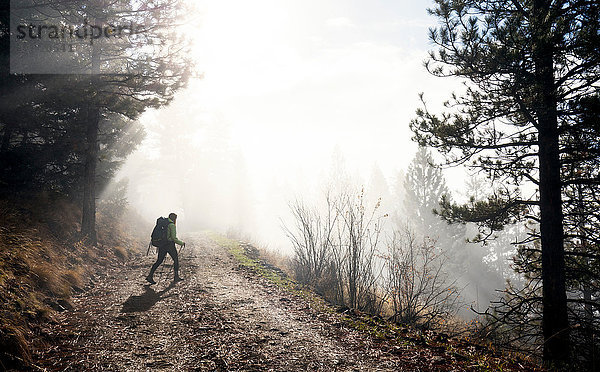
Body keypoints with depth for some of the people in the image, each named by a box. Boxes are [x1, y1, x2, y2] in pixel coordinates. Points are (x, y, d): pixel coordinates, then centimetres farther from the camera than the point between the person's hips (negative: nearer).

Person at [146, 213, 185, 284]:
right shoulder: (172, 225, -10)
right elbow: (174, 238, -15)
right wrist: (181, 243, -3)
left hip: (162, 245, 7)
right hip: (170, 245, -7)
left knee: (159, 261, 7)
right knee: (176, 259, 8)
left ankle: (150, 276, -2)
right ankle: (176, 277, 14)